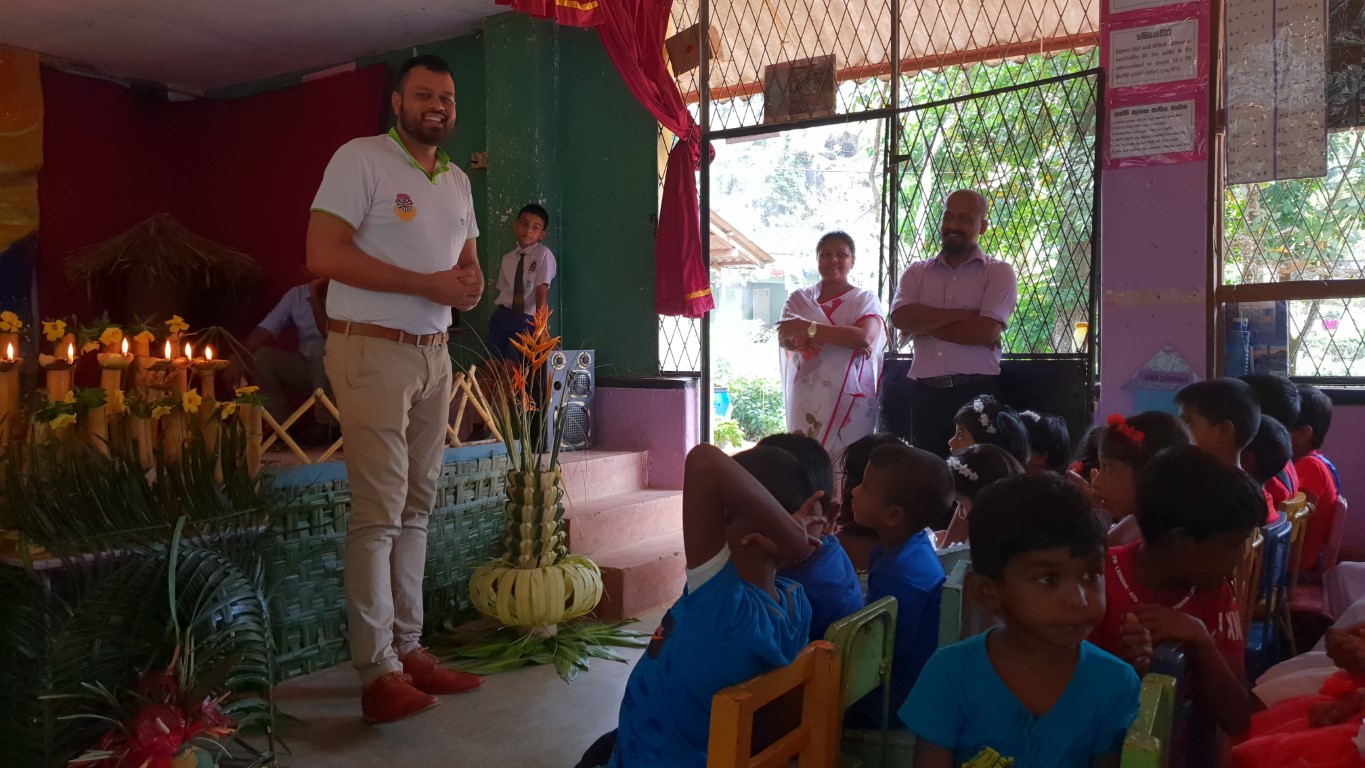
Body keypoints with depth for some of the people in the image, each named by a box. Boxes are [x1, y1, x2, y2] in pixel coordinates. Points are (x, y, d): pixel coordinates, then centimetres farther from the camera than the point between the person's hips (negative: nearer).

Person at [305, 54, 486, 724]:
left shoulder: (457, 180, 17)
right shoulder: (360, 159, -6)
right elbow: (324, 253, -15)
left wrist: (471, 282, -1)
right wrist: (427, 284, -17)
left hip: (434, 354, 7)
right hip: (372, 351, -7)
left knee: (417, 508, 9)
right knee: (378, 513, -7)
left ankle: (408, 650, 17)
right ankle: (377, 673, 0)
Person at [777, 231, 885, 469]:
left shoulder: (866, 300, 6)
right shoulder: (799, 298, 12)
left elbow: (865, 337, -14)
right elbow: (785, 337, -6)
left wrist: (807, 328, -15)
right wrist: (846, 338, -15)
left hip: (850, 399, -2)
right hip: (808, 398, 2)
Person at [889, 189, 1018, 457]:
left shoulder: (999, 272, 2)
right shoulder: (916, 272, 11)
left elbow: (988, 331, -12)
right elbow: (900, 317, -7)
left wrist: (924, 325, -5)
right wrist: (962, 315, -11)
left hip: (976, 392, -2)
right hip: (924, 392, 3)